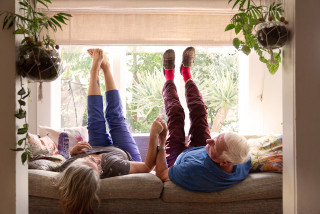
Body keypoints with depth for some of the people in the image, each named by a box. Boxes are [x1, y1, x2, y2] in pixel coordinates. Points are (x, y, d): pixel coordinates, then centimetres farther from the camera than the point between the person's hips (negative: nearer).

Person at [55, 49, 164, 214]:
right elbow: (148, 166, -36)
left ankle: (96, 68, 27)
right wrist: (154, 134, -46)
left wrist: (73, 152, -33)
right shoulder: (113, 168, -52)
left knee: (95, 120, 5)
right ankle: (104, 67, 26)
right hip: (127, 154, -2)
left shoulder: (67, 168, -41)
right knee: (115, 117, 5)